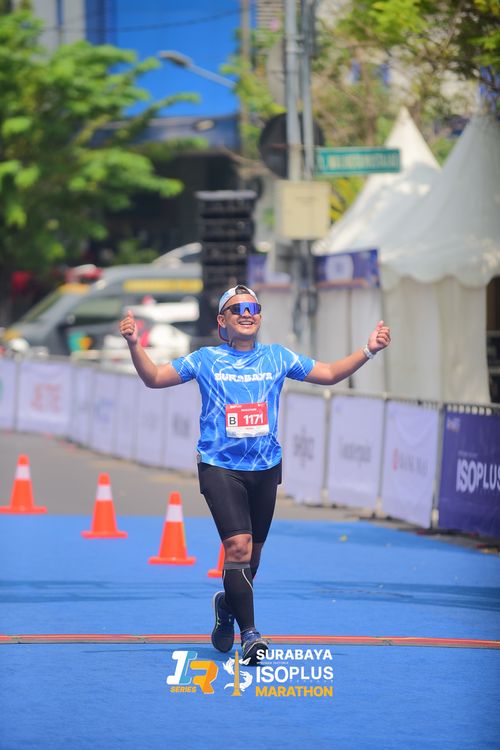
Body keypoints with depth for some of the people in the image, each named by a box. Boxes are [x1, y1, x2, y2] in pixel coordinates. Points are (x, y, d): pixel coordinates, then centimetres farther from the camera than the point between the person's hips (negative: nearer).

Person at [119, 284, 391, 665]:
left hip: (265, 467, 3)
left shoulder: (277, 357, 7)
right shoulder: (206, 359, 2)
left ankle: (228, 605, 41)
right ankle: (249, 632, -16)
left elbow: (329, 374, 13)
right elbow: (154, 377, 3)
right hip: (220, 468, -3)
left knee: (252, 552, 12)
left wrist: (368, 350, 1)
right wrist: (135, 345, -14)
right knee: (238, 545, -19)